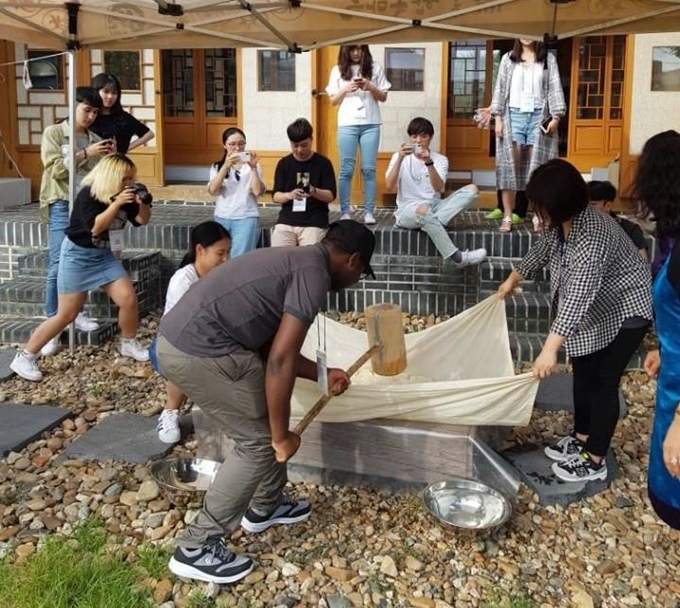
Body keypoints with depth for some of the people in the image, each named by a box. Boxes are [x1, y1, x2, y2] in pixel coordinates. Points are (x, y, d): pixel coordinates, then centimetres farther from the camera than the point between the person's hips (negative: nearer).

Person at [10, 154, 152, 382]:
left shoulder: (123, 195, -1)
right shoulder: (88, 195, -20)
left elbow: (142, 220, 3)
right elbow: (95, 227, -30)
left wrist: (143, 203, -17)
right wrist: (116, 204, -36)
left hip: (104, 254, 6)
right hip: (78, 255, -6)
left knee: (129, 298, -4)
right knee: (66, 314, -7)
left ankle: (129, 344, 21)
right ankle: (24, 358, 4)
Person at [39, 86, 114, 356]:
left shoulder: (95, 140, 13)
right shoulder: (53, 133, 1)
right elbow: (56, 169, -11)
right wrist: (86, 154, -13)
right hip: (63, 206, -5)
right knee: (58, 266, -8)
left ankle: (76, 312, 22)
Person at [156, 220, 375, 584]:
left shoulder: (296, 261, 20)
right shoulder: (314, 274, -10)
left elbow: (271, 347, 26)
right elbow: (279, 361, -17)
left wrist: (322, 374, 33)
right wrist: (282, 436, -8)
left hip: (180, 337, 10)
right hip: (199, 351, -10)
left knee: (265, 424, 22)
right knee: (259, 439, 2)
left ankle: (265, 507, 40)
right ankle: (196, 548, 10)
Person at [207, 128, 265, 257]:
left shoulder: (252, 166, 6)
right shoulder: (217, 166, 10)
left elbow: (258, 192, -7)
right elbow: (213, 190, -8)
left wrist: (253, 168, -17)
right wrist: (226, 166, -18)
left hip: (246, 218, -3)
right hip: (222, 219, 3)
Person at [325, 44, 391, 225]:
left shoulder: (375, 68, 7)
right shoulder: (338, 70, 8)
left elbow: (383, 97, 8)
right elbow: (333, 101, 8)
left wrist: (370, 87, -10)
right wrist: (345, 89, -9)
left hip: (371, 124, 0)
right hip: (347, 125, 0)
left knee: (369, 169, -1)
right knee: (346, 170, -2)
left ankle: (369, 212, 3)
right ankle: (345, 212, 3)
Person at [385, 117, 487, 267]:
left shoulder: (440, 159, 4)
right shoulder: (398, 157, 3)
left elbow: (439, 188, -15)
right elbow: (390, 186, -14)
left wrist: (429, 162, -28)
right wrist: (400, 159, -24)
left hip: (434, 208, 3)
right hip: (407, 211, -3)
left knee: (472, 190, -15)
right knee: (423, 210, -40)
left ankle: (433, 224, -32)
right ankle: (457, 257, -37)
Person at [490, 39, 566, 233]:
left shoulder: (548, 59, 8)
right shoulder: (508, 59, 10)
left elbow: (555, 88, 3)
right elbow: (500, 88, 7)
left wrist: (556, 116, -7)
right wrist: (498, 117, -2)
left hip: (539, 116, 0)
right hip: (514, 115, 0)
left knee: (538, 168, -1)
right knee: (509, 166, -5)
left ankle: (539, 217, 4)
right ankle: (507, 217, -4)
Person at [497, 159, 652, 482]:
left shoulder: (592, 236, -37)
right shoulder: (561, 221, -9)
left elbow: (576, 298, -42)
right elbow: (543, 249, 13)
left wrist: (550, 349, -45)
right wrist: (513, 280, 24)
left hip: (626, 309, -9)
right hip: (596, 307, 9)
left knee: (603, 381, -2)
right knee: (583, 373, 15)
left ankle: (595, 461, 10)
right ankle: (581, 438, 31)